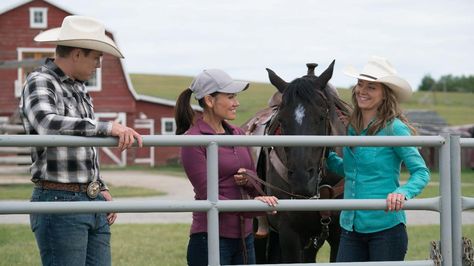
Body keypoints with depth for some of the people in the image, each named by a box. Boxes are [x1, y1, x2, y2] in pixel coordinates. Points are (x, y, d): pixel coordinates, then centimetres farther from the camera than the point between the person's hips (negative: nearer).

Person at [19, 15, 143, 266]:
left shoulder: (78, 88, 17)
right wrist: (107, 128, -34)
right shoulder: (39, 83, -9)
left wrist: (101, 188, 16)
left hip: (93, 202, 8)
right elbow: (47, 124, -30)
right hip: (59, 201, -8)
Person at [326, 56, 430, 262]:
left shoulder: (393, 128, -10)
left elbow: (421, 172, -12)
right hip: (350, 227, 6)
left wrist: (403, 192, -30)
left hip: (385, 227, -6)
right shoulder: (352, 128, 9)